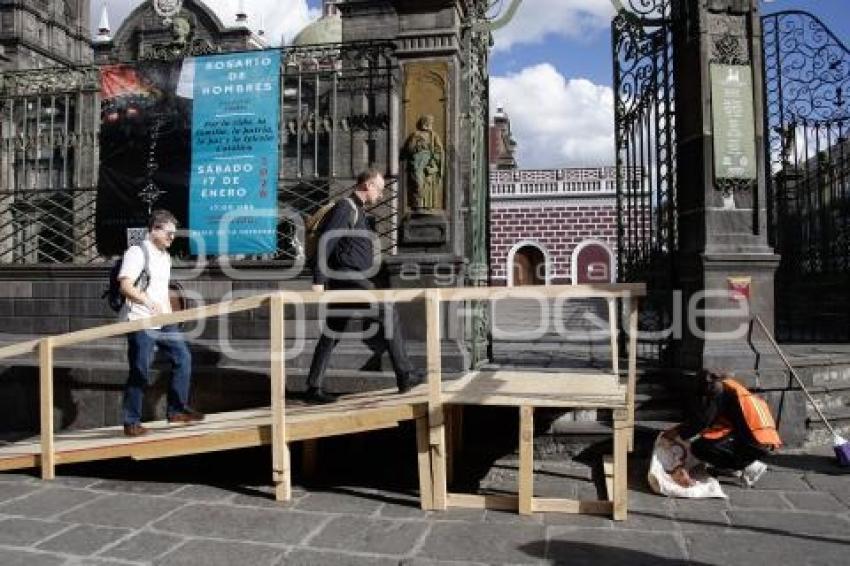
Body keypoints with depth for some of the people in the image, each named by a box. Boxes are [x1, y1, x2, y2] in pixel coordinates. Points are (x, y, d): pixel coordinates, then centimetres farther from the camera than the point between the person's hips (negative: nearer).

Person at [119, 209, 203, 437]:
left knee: (183, 358, 6)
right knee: (140, 372, -4)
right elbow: (125, 286, -21)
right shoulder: (137, 252, -10)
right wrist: (148, 302, -35)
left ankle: (176, 410, 17)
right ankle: (131, 423, 8)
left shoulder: (165, 256, 16)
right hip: (140, 322, -8)